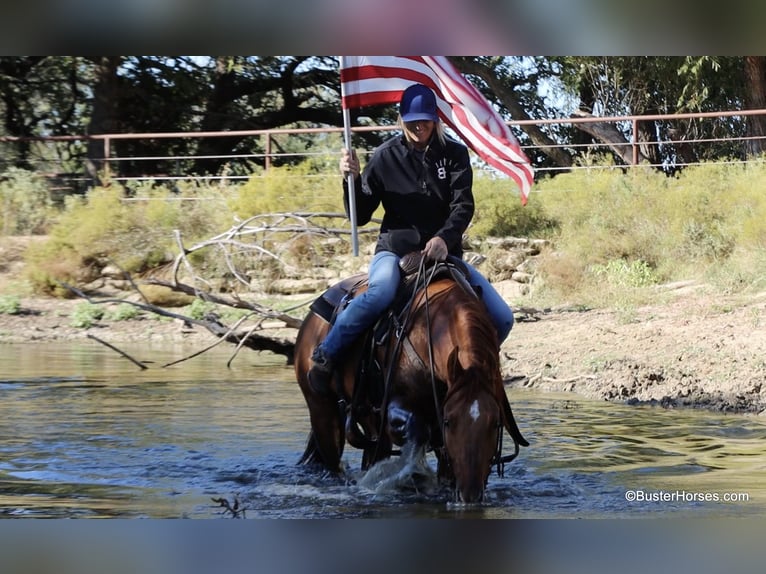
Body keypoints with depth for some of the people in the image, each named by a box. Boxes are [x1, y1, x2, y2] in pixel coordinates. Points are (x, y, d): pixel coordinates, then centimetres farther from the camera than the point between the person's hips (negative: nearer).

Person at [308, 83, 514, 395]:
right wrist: (352, 179, -18)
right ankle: (324, 356, -23)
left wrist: (445, 238, -29)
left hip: (444, 251, 3)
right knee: (381, 293, -39)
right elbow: (360, 216, 1)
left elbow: (463, 205, -9)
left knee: (502, 319, -11)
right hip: (395, 249, -3)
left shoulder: (455, 154, 4)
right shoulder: (385, 157, 1)